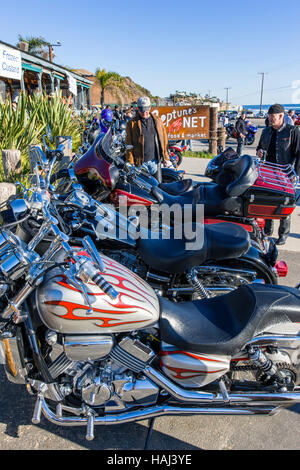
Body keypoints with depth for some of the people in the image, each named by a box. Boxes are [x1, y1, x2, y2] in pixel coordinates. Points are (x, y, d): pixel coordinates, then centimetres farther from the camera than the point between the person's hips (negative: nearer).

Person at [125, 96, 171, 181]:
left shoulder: (157, 120, 10)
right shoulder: (132, 123, 2)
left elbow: (164, 140, 12)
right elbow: (129, 145, 0)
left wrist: (166, 158, 7)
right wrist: (130, 163, -6)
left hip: (155, 161, 2)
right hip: (140, 163, -2)